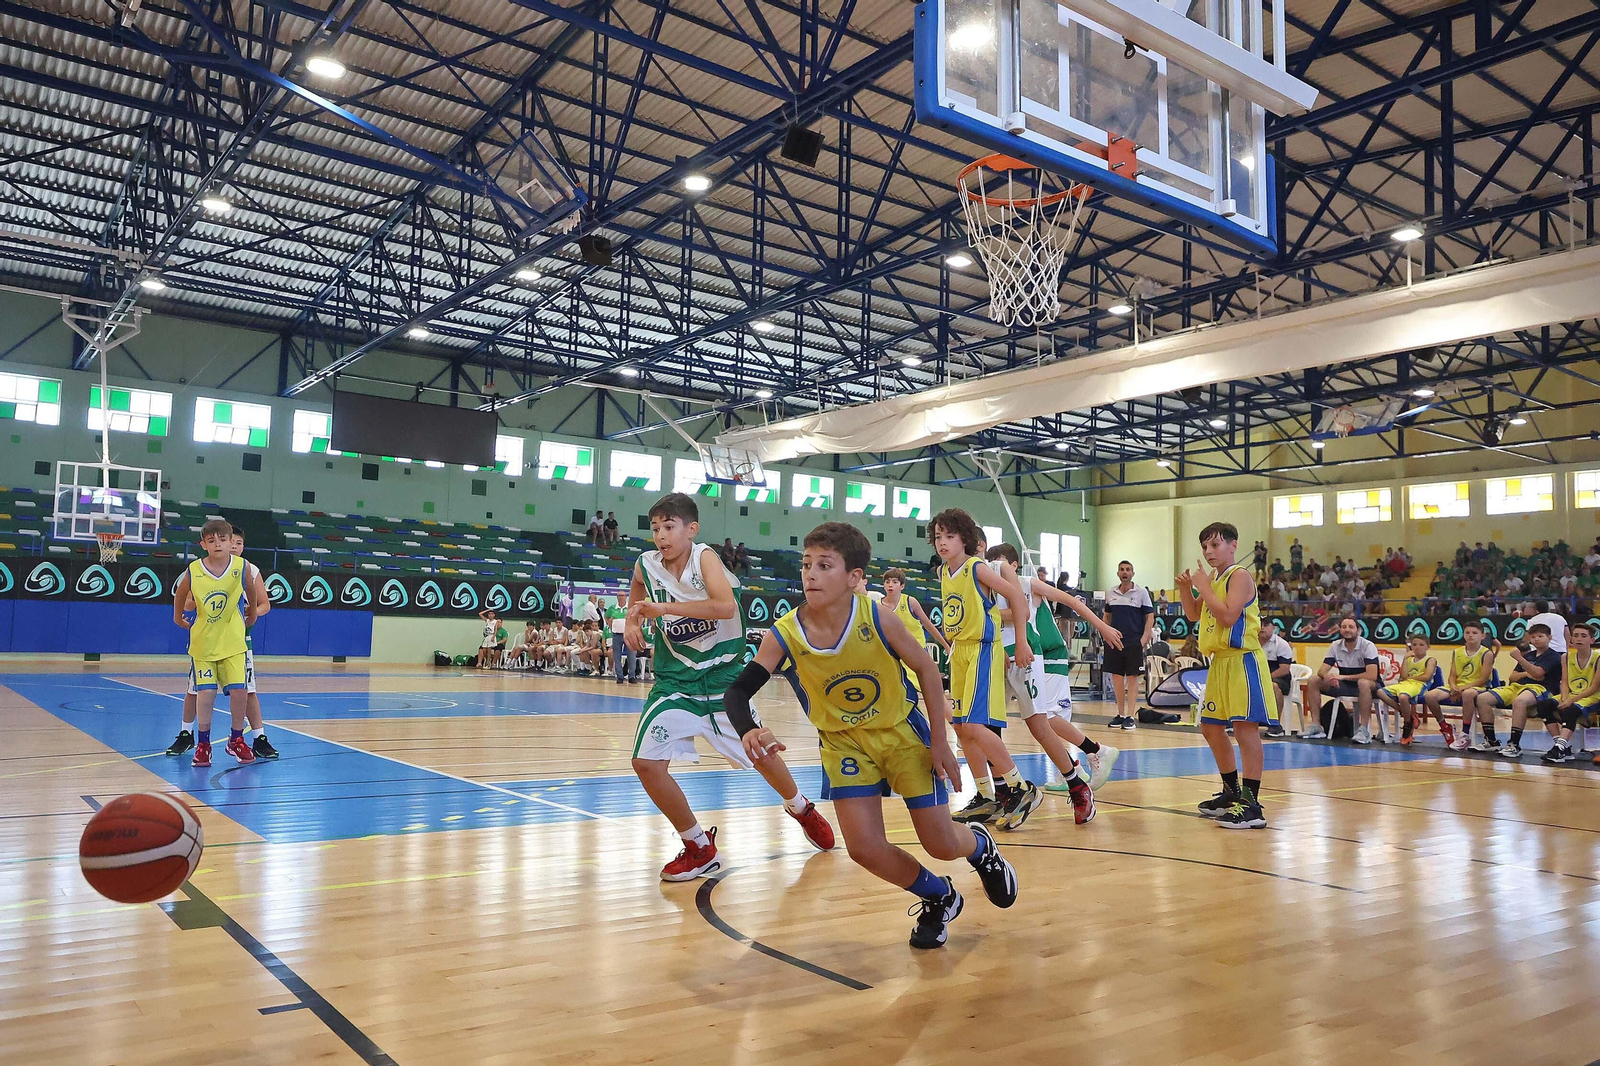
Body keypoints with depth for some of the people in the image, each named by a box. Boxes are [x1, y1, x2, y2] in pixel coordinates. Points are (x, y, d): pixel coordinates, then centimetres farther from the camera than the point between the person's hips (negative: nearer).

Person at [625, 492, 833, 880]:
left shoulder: (705, 557, -17)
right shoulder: (646, 565, -5)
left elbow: (726, 606, -37)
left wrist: (664, 607, -40)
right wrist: (632, 621, 2)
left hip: (723, 675, -3)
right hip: (675, 680, 3)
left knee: (759, 753, 11)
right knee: (646, 763, -11)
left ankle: (800, 808, 44)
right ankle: (699, 848, 8)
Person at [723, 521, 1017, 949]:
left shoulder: (876, 618, -24)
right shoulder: (784, 636, -20)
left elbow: (927, 669, -11)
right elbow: (737, 692, -20)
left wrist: (939, 741, -10)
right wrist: (749, 731, -43)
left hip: (902, 732, -2)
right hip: (844, 742, 2)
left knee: (941, 844, -1)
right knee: (865, 849, -10)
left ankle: (980, 846, 39)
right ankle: (938, 898, 21)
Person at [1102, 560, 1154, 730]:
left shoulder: (1141, 592, -1)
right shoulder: (1110, 593, 9)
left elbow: (1150, 616, -1)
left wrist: (1144, 638, -11)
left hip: (1134, 642, -4)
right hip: (1115, 642, 4)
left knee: (1132, 678, -2)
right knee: (1117, 678, 6)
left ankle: (1131, 716, 0)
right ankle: (1120, 714, 15)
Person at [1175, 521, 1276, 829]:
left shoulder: (1239, 576, -11)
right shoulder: (1214, 580, 16)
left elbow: (1229, 616, -22)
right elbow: (1194, 615, 24)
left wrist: (1204, 587, -16)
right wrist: (1186, 589, 7)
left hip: (1242, 660, -10)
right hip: (1220, 661, 10)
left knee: (1245, 727, -12)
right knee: (1211, 727, 15)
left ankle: (1251, 805, -11)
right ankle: (1232, 792, 29)